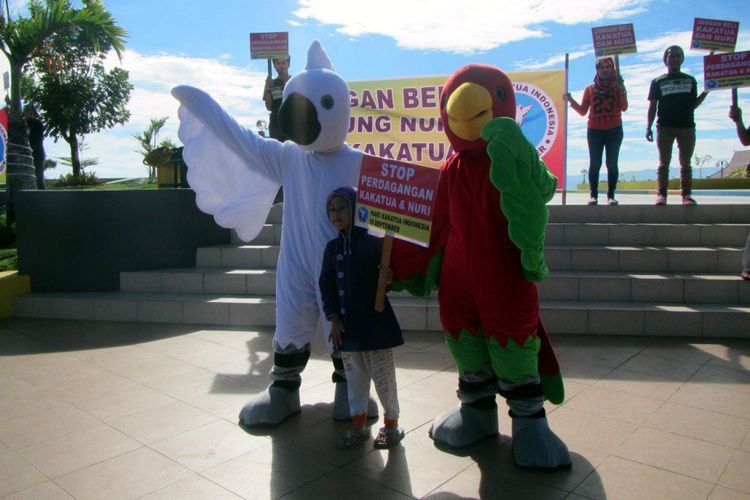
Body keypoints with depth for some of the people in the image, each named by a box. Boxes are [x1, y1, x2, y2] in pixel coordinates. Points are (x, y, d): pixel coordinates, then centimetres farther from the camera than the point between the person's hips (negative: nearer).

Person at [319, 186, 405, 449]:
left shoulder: (373, 242, -8)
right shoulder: (333, 247, 7)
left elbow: (389, 273, -5)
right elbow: (327, 285, 8)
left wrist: (386, 279, -28)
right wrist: (334, 319, 1)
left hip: (374, 322, -5)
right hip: (347, 325, 5)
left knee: (383, 376, 5)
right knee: (354, 375, 15)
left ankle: (391, 423, 25)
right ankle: (358, 425, 30)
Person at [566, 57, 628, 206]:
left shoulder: (618, 87, 6)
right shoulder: (590, 89, 9)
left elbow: (624, 108, -6)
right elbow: (583, 111, 6)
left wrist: (622, 90, -15)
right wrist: (571, 101, -7)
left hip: (614, 130, -1)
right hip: (594, 130, 1)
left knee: (612, 163, -1)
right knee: (595, 163, -1)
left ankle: (611, 195, 2)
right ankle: (594, 195, 2)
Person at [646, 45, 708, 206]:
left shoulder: (690, 80, 15)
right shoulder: (658, 82, 10)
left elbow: (693, 105, 12)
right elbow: (652, 107, 6)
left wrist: (706, 92, -3)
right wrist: (648, 127, -3)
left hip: (687, 126, 1)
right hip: (664, 127, -1)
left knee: (685, 163, 0)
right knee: (664, 163, -1)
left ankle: (687, 194, 0)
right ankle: (662, 194, -1)